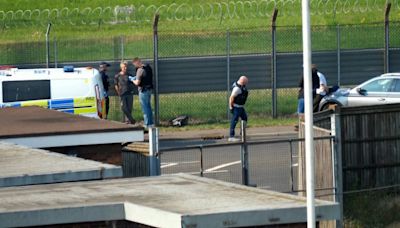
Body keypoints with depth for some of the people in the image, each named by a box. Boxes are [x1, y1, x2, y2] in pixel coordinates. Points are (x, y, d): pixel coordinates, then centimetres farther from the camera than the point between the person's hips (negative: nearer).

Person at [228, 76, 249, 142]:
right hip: (236, 107, -11)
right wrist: (231, 107, -21)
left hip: (241, 106, 11)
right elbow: (231, 97, -24)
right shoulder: (237, 88, -24)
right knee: (234, 121, -8)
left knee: (244, 118, 18)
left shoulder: (242, 86, 7)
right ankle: (231, 137, -6)